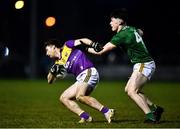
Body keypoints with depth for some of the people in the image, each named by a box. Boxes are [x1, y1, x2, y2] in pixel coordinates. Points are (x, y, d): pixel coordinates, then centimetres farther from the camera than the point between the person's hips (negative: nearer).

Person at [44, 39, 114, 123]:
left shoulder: (67, 46, 5)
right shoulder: (59, 63, 20)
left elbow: (82, 41, -2)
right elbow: (50, 80, 18)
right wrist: (53, 71, -3)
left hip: (89, 72, -9)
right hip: (81, 79, 9)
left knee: (79, 96, -29)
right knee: (63, 98, 7)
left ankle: (107, 112, -33)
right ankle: (85, 116, -7)